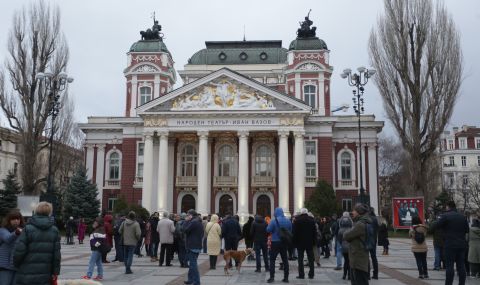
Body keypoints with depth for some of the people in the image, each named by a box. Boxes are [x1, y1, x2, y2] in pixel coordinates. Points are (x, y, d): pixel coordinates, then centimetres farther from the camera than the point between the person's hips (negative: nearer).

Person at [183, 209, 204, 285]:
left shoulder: (194, 222, -17)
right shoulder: (199, 222, 16)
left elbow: (185, 230, -17)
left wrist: (186, 221, -8)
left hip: (193, 246, -10)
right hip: (197, 245, 10)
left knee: (193, 264, -8)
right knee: (192, 263, 19)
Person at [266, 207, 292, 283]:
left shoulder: (274, 221, -15)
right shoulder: (288, 221, 0)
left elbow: (268, 230, -11)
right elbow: (290, 231, 9)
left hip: (275, 242, -4)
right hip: (285, 243, 4)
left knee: (272, 260, 3)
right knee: (285, 260, 11)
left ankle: (272, 277, -2)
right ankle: (286, 278, 13)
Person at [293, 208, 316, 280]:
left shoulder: (297, 220, -8)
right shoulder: (312, 220, 1)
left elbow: (295, 232, -7)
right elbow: (314, 231, 4)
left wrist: (294, 241, 0)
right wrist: (314, 241, 10)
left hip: (300, 242, -3)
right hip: (310, 242, 3)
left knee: (300, 259, 3)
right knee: (310, 259, 8)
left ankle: (301, 274, 1)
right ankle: (311, 274, 9)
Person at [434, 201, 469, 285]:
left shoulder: (445, 216, -10)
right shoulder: (463, 217, 9)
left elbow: (436, 226, -9)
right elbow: (467, 230, 15)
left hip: (450, 245, -5)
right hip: (462, 245, 5)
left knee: (450, 266, -2)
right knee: (461, 266, 9)